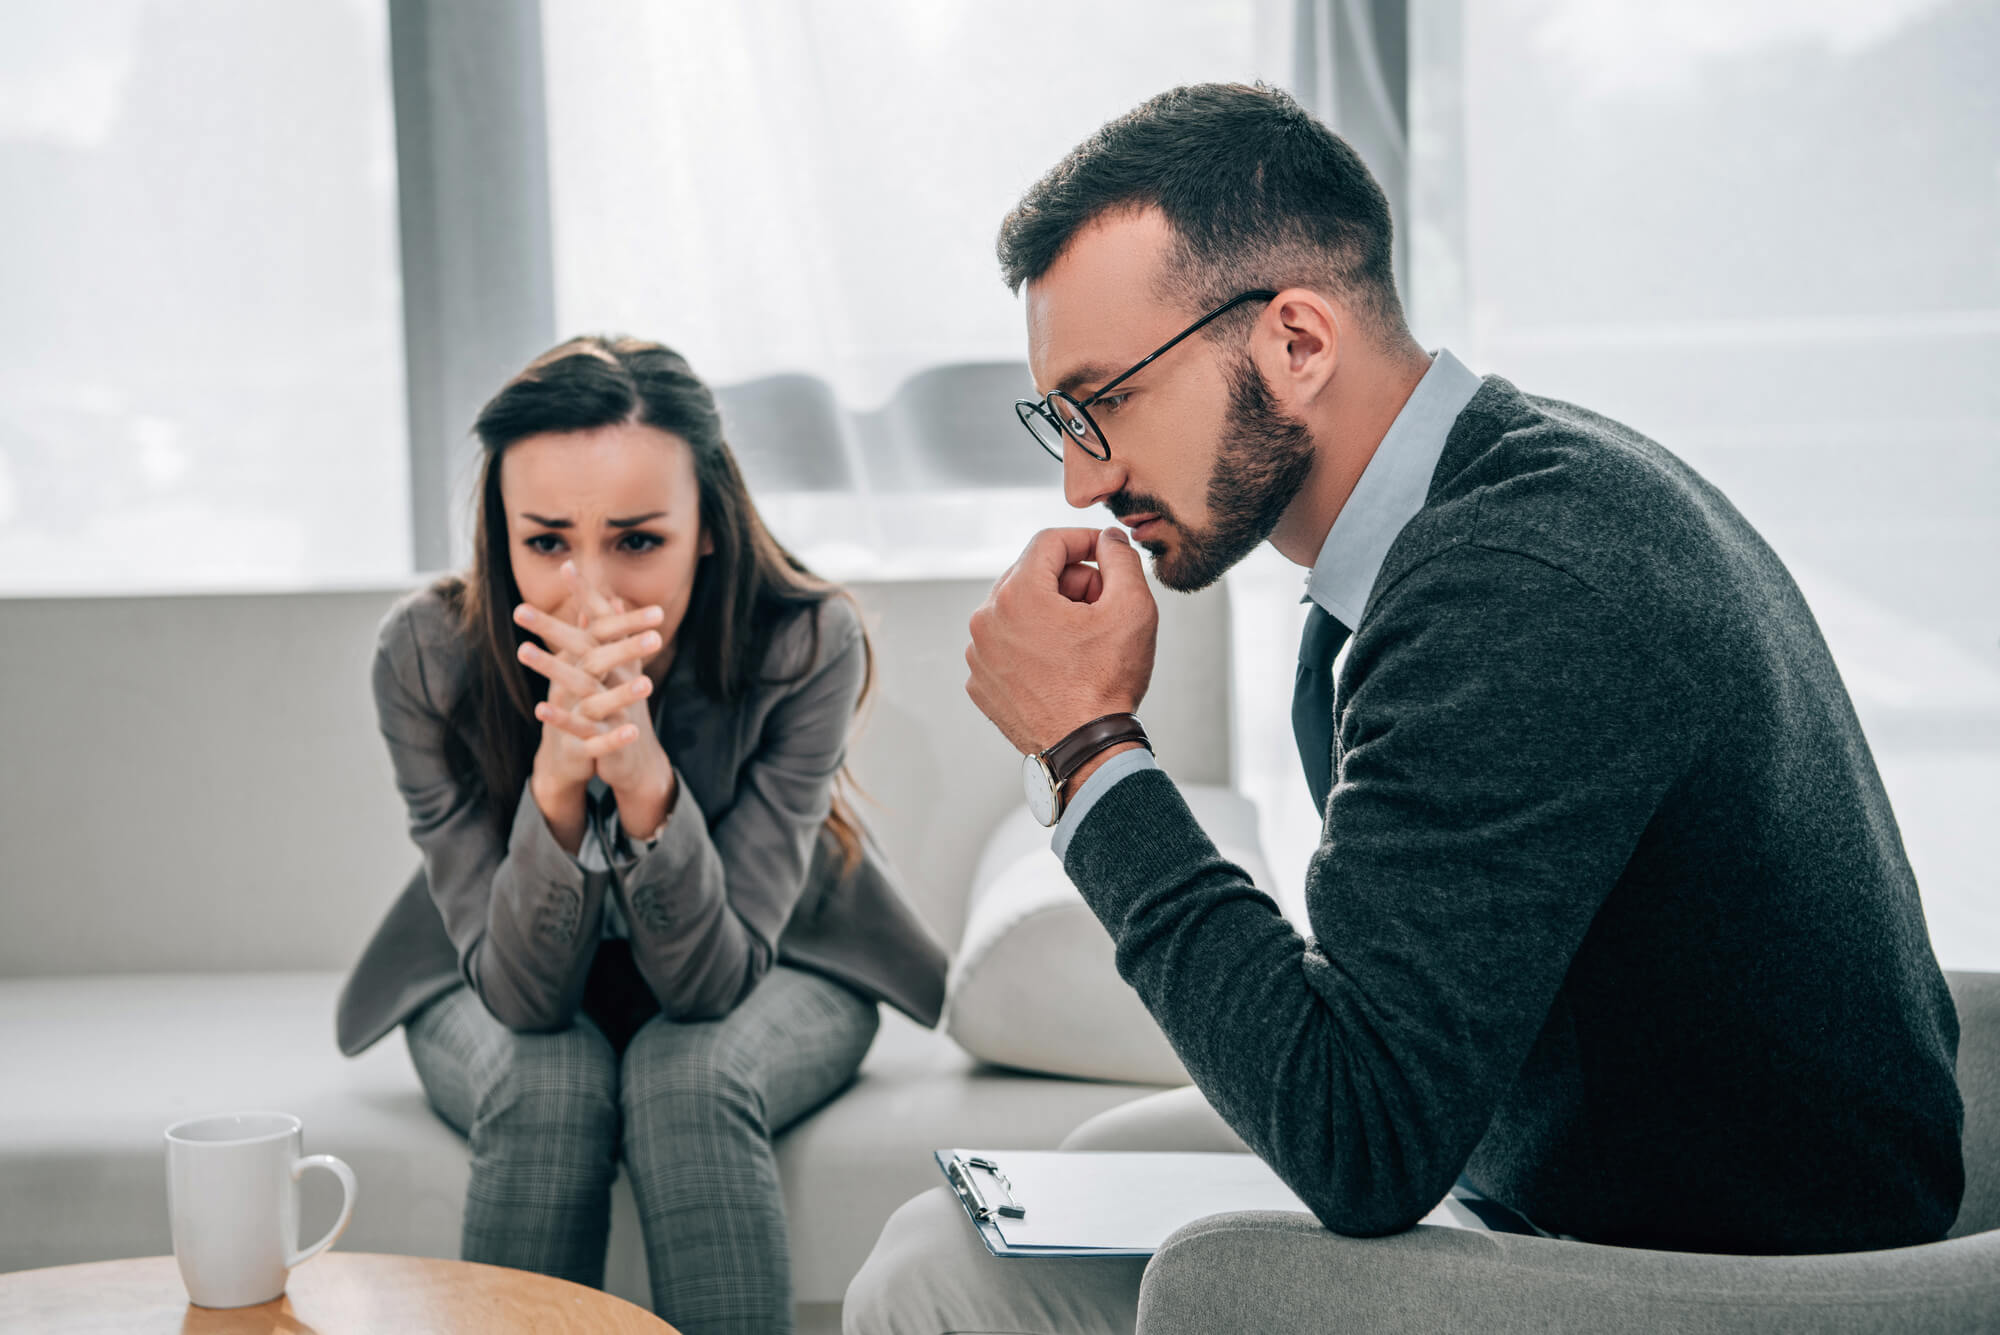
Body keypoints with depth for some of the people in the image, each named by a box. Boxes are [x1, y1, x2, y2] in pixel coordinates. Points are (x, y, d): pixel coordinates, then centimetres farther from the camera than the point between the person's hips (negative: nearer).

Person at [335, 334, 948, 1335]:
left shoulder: (807, 645, -28)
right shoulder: (425, 655, -26)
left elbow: (712, 979, -28)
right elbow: (524, 994, -27)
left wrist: (645, 779, -46)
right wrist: (557, 778, -45)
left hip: (764, 974, 0)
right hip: (495, 993, 1)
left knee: (689, 1076, -31)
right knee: (546, 1087, -31)